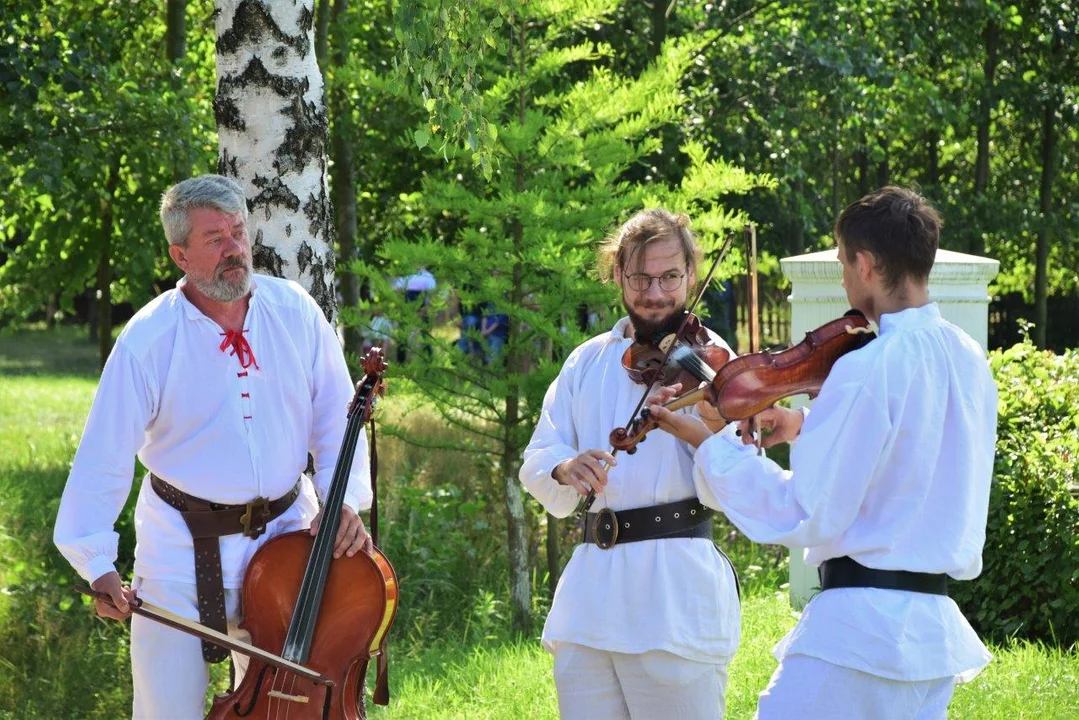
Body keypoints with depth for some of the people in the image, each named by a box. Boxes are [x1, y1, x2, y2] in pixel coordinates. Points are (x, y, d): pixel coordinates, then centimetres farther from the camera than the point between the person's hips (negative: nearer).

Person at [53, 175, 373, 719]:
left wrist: (346, 499, -10)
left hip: (285, 534, 2)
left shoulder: (295, 312, -5)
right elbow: (103, 459, -12)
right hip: (184, 547, -2)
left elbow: (336, 420, 4)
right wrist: (98, 565, -20)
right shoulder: (148, 340, -13)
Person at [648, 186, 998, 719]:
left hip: (860, 627, -8)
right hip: (938, 628, 8)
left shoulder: (867, 369, -17)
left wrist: (707, 444, -8)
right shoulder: (967, 359, 8)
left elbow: (807, 516, -15)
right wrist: (809, 430, 18)